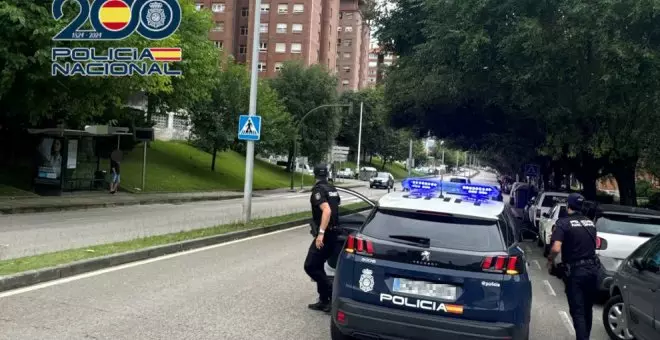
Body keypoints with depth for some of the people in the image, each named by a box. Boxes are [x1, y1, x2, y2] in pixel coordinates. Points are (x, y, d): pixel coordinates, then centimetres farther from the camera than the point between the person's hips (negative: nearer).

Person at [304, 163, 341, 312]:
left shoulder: (318, 190, -14)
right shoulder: (332, 189, 12)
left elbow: (327, 210, -28)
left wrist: (321, 233, -33)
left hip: (324, 235, -9)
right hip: (333, 234, 9)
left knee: (310, 267, -5)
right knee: (318, 267, 15)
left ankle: (334, 292, -8)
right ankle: (324, 301, 16)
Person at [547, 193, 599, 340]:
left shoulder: (563, 223, -12)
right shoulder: (590, 222, 9)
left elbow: (556, 249, -23)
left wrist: (550, 261, -6)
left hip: (575, 271, -6)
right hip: (592, 269, 6)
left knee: (578, 311, -1)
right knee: (587, 309, 19)